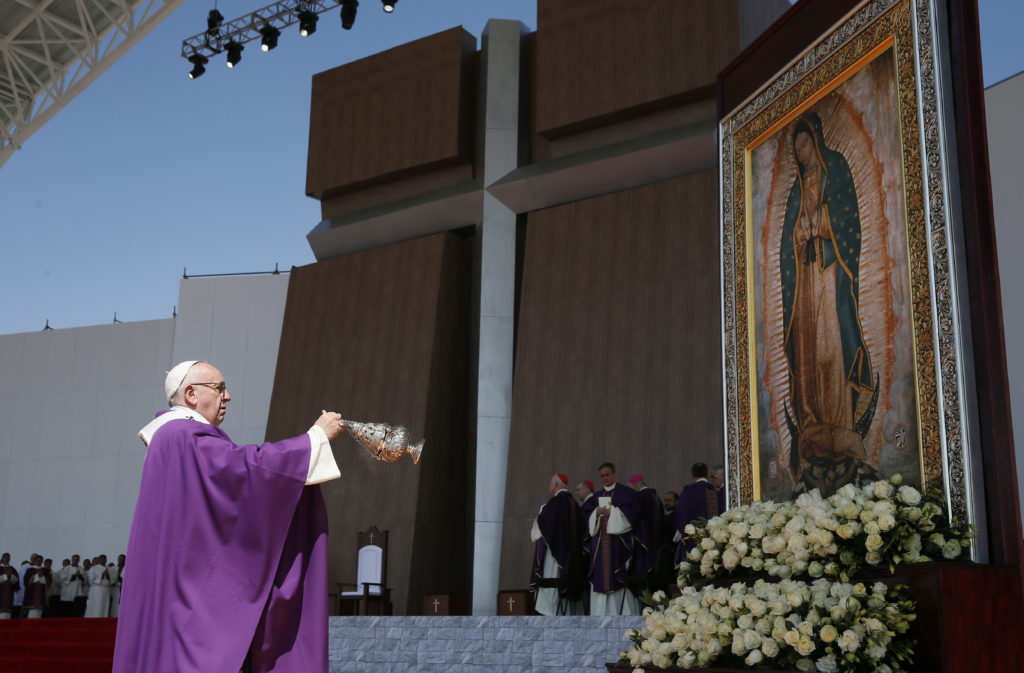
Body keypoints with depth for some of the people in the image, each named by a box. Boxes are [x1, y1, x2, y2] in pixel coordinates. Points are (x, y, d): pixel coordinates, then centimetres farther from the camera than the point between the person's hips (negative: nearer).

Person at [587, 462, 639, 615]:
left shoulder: (626, 492, 3)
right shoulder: (597, 496, 18)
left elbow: (631, 514, -7)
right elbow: (590, 523, 15)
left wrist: (612, 511, -13)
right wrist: (597, 514, -6)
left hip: (619, 542, -5)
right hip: (600, 544, 5)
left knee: (621, 583, -9)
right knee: (601, 578, 0)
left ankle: (625, 613, -7)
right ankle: (602, 616, 2)